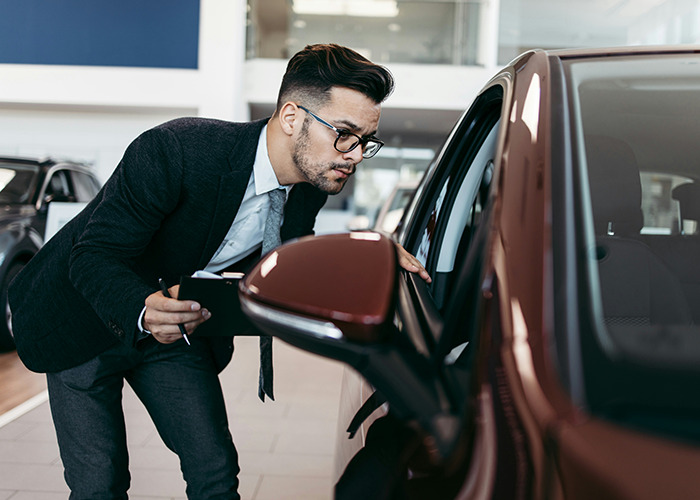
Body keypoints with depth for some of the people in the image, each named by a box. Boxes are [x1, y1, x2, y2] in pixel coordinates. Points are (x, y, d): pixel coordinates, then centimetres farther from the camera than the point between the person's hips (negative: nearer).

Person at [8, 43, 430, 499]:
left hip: (179, 323, 5)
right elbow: (92, 257, -29)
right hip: (86, 320, -4)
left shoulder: (311, 187, -13)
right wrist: (143, 312, -49)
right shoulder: (174, 149, -33)